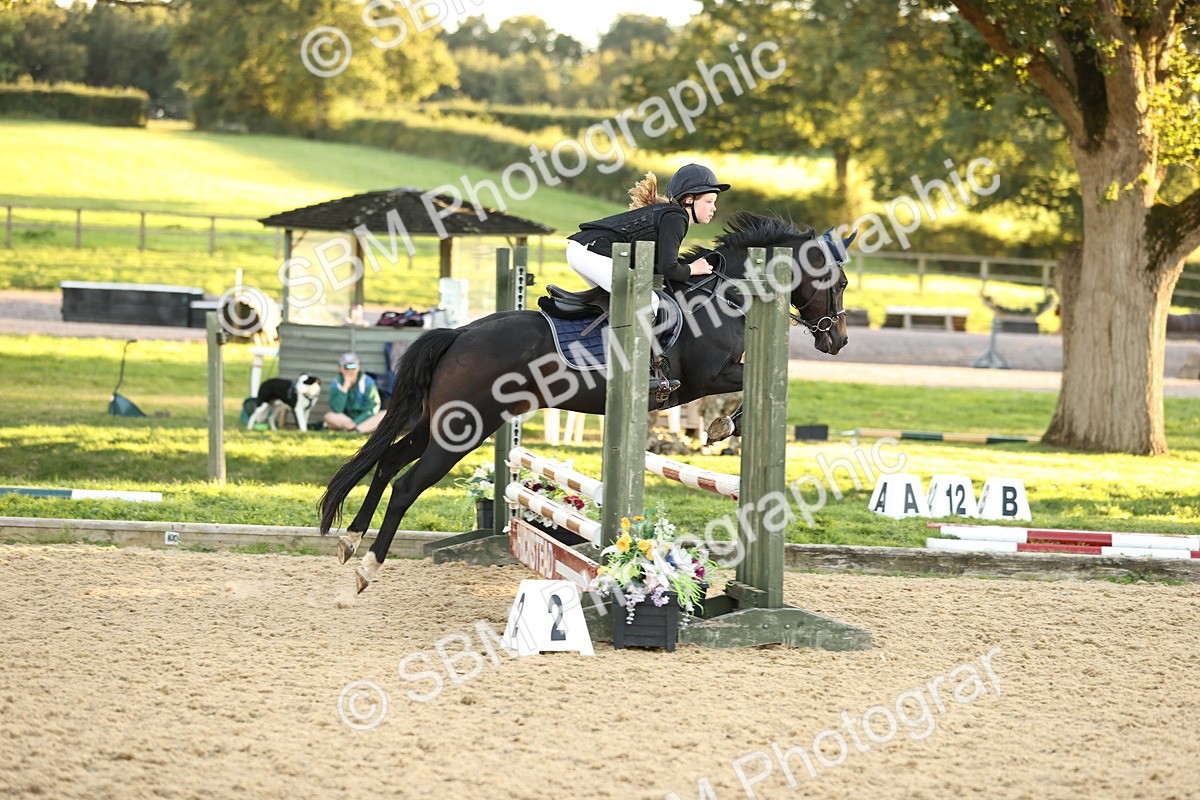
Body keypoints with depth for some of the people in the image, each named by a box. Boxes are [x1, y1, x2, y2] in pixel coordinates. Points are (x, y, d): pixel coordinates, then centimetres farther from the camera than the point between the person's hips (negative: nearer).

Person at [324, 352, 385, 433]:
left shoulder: (367, 382, -6)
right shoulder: (336, 384, -4)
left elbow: (371, 410, -11)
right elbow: (336, 410, -18)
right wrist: (345, 386, -22)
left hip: (366, 420, 0)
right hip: (345, 420, 0)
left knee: (385, 414, -29)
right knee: (329, 416, -29)